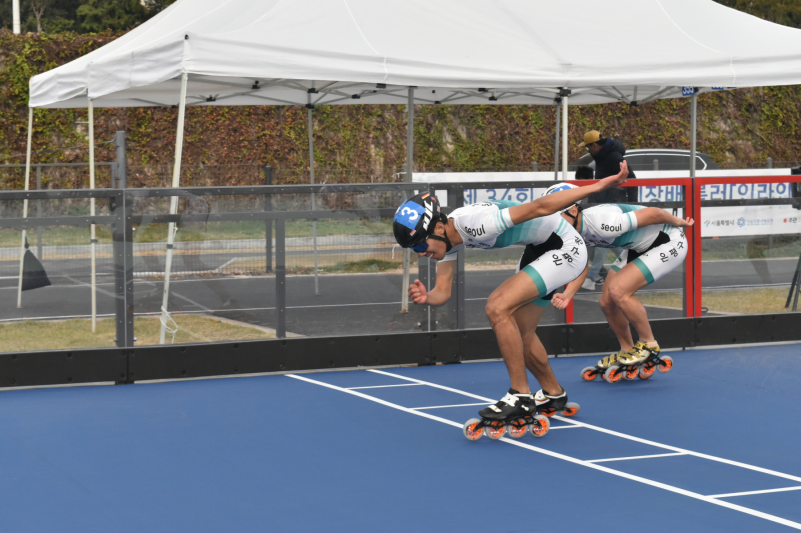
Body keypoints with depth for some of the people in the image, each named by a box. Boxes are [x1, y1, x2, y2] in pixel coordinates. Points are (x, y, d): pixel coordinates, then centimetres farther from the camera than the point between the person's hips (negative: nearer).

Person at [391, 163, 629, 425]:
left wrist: (599, 186, -32)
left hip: (564, 247, -10)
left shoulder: (476, 222, -33)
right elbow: (443, 291, -2)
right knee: (518, 333, 12)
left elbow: (539, 207, -33)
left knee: (498, 308, -21)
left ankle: (520, 396, -11)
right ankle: (553, 394, 33)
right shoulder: (447, 238, -5)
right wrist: (426, 297, -26)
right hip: (538, 249, 10)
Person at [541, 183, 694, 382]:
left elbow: (653, 213, -29)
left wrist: (679, 222, -11)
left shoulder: (600, 223, -36)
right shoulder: (573, 232, -8)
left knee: (618, 290, -24)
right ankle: (628, 353, 26)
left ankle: (648, 346, -4)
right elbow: (581, 267, 3)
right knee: (607, 302, 4)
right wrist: (567, 295, -15)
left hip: (669, 242, -9)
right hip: (638, 247, 9)